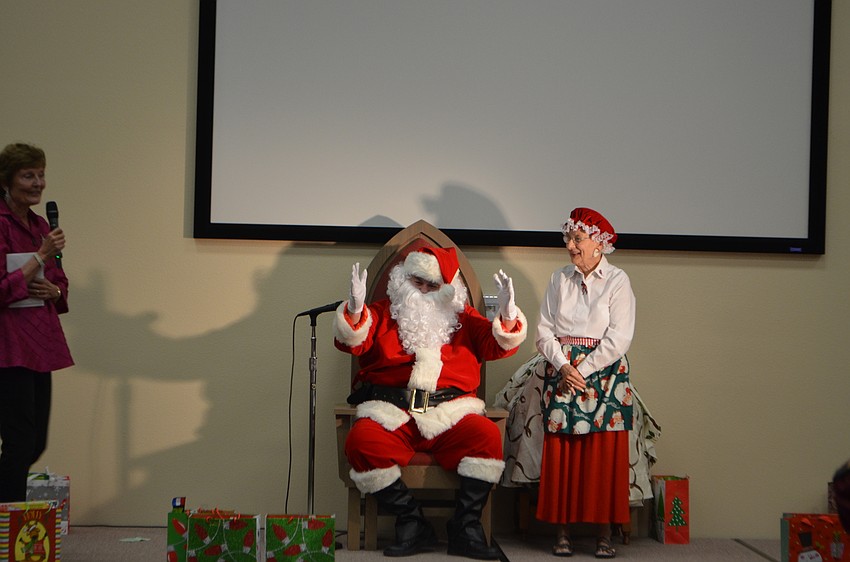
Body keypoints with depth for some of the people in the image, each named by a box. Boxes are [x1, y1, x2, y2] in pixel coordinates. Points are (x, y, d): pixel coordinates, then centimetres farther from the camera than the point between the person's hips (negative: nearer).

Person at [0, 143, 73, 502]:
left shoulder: (40, 226, 14)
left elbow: (61, 285, 21)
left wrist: (53, 290, -2)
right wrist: (41, 257, -20)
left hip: (39, 345, 8)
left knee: (36, 444, 12)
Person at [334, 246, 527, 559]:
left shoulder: (462, 318, 21)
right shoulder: (383, 314, 17)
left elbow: (497, 345, 8)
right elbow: (352, 341, 0)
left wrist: (507, 315, -13)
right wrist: (355, 308, -21)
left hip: (450, 413, 1)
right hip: (391, 413, -1)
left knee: (487, 436, -28)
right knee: (361, 442, -30)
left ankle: (465, 528, -18)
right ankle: (411, 524, -19)